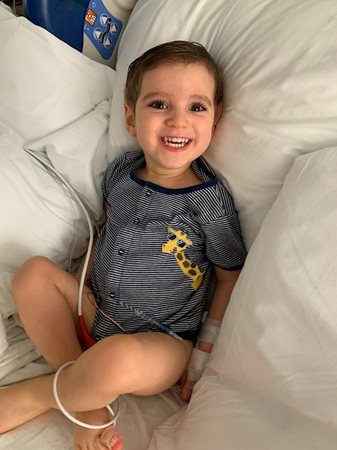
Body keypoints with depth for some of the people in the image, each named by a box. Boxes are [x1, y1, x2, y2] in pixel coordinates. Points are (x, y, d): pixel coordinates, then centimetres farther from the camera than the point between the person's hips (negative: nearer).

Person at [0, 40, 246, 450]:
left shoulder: (210, 203, -17)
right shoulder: (121, 171, -1)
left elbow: (229, 278, -7)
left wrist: (207, 355, -6)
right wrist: (83, 283, 5)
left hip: (161, 343, -6)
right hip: (96, 315, 6)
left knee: (115, 359, -37)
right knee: (33, 273, -12)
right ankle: (86, 402, -15)